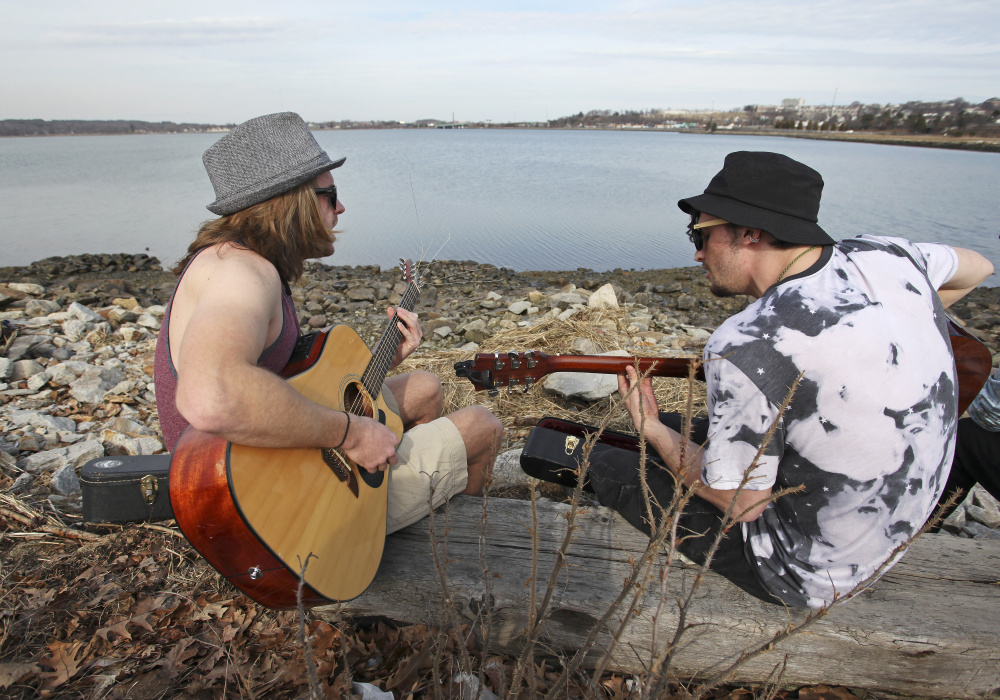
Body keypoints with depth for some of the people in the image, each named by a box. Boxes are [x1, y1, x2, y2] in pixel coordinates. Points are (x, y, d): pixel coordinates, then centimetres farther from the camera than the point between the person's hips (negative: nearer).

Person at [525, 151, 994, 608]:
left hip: (807, 575, -7)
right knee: (687, 431, 22)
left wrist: (651, 429, -8)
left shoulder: (745, 347, -32)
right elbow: (976, 268, 15)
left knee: (606, 466, 5)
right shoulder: (885, 258, -9)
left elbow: (740, 502, -21)